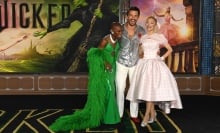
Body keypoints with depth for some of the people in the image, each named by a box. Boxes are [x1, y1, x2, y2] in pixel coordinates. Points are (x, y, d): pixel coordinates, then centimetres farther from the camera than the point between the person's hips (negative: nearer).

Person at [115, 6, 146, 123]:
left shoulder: (141, 31, -4)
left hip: (135, 64, 2)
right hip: (121, 64, -1)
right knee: (120, 89, 3)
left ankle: (134, 114, 19)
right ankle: (119, 114, 16)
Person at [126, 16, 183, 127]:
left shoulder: (160, 36, 2)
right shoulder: (142, 37, 12)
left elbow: (170, 49, 5)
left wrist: (162, 58, -4)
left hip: (155, 64, -4)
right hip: (144, 64, 4)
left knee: (151, 88, -14)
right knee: (145, 88, 2)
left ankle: (147, 115, -10)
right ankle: (153, 114, 14)